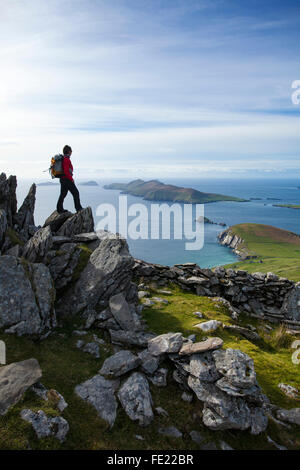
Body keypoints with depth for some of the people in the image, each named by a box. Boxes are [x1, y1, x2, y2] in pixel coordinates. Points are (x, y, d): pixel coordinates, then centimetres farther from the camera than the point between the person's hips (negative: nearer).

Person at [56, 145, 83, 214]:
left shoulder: (62, 158, 14)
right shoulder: (66, 159, -17)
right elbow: (66, 171, -24)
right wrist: (71, 178, -15)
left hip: (62, 179, 10)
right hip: (67, 180, -10)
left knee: (63, 194, 12)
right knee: (75, 193, -3)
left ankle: (60, 209, 14)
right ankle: (78, 208, 1)